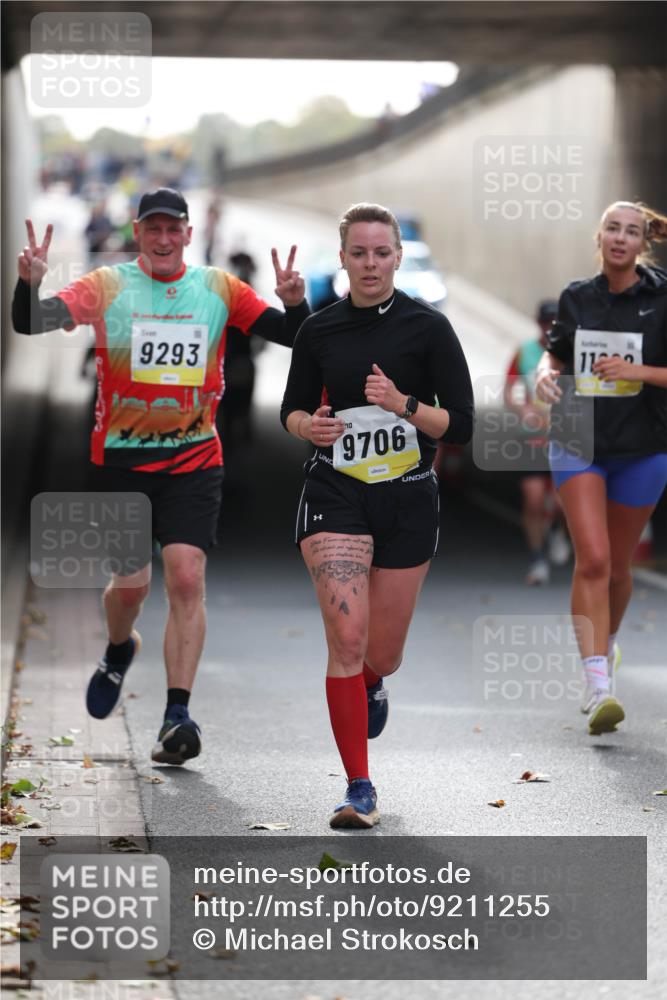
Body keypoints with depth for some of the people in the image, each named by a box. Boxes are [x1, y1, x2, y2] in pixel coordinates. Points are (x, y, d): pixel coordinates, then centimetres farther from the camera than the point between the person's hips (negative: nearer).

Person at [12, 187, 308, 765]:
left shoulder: (219, 289, 3)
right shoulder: (107, 287, -1)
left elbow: (290, 336, 3)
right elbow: (31, 324, -11)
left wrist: (295, 302, -19)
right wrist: (29, 284, -32)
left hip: (195, 460, 0)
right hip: (122, 457, 0)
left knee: (187, 579, -13)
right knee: (131, 583, 7)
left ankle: (178, 716, -12)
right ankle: (120, 652, 42)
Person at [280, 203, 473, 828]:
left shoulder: (427, 327, -5)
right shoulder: (318, 331, 1)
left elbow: (459, 425, -6)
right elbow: (293, 407, 14)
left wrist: (402, 404, -22)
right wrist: (309, 425, -9)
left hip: (408, 500, 0)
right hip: (335, 495, 0)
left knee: (382, 653, 10)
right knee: (347, 639, -15)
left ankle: (371, 686, 50)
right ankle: (360, 791, -8)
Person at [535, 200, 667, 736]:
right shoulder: (577, 298, 4)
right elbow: (557, 351, 19)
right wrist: (546, 372, -2)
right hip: (578, 444, 1)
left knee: (617, 566, 11)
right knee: (592, 558, -14)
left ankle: (606, 645, 42)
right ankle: (598, 687, -18)